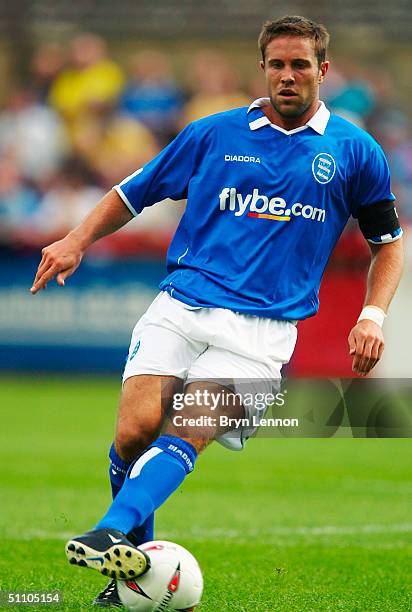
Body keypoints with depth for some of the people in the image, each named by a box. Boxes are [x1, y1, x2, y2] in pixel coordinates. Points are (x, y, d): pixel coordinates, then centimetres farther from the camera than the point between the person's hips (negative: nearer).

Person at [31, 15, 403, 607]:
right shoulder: (215, 133, 12)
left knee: (186, 433, -25)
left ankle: (112, 533, -44)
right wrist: (78, 240, 5)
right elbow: (135, 192, 21)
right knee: (135, 431, -19)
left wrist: (372, 315, 5)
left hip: (261, 329, -2)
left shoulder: (355, 151, 10)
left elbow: (388, 241, 20)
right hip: (180, 306, 2)